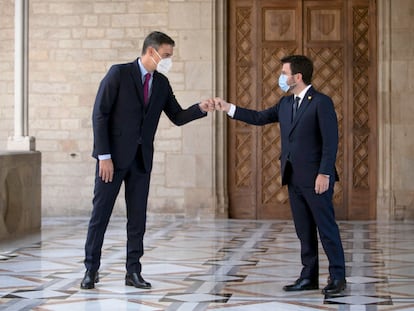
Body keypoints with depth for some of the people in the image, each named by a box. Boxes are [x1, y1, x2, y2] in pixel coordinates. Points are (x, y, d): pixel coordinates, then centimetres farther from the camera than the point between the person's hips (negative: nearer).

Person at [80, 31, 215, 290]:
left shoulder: (161, 83, 8)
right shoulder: (119, 73, -9)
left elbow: (178, 117, 10)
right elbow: (100, 115, -11)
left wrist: (201, 108, -10)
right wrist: (104, 156, -15)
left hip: (142, 159, 5)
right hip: (114, 155, -5)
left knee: (138, 217, 6)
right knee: (101, 213, 1)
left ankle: (133, 272, 14)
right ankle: (91, 270, 11)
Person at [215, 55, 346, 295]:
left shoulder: (322, 102, -11)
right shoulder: (286, 103, 13)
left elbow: (331, 141, -14)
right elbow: (259, 117, 20)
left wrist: (324, 174, -19)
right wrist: (228, 108, 15)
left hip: (315, 178, -8)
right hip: (293, 178, 8)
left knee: (327, 228, -2)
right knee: (304, 230, 11)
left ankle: (337, 277, 5)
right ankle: (309, 277, 17)